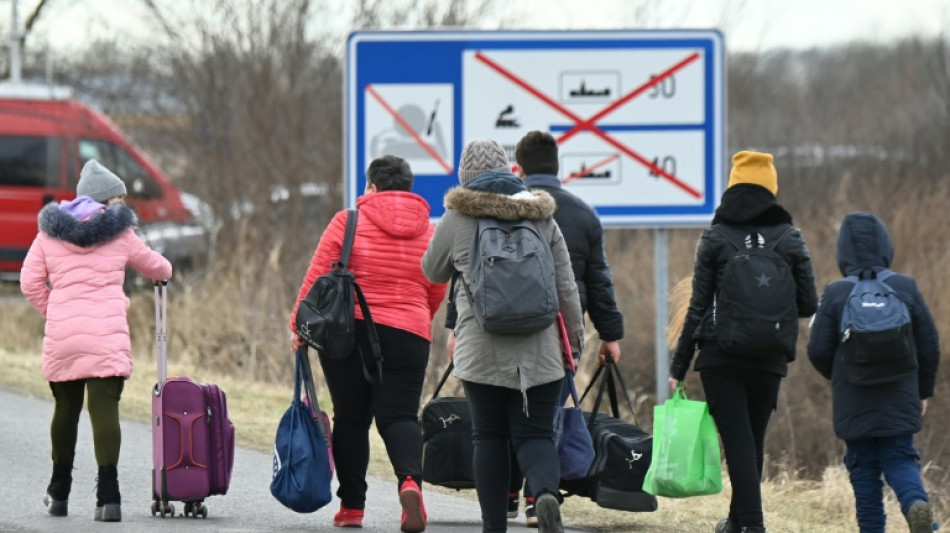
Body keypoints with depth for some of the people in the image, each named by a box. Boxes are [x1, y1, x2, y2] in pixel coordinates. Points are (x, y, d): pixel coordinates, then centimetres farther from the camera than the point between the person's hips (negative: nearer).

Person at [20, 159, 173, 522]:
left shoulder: (50, 232, 10)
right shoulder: (119, 233, 6)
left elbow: (30, 283, 7)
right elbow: (151, 264, 23)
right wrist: (164, 271, 46)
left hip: (61, 333, 2)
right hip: (107, 334, -2)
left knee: (65, 409, 17)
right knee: (105, 410, -8)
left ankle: (59, 493, 28)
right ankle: (108, 495, -19)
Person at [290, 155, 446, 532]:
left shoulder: (348, 222, -1)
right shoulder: (428, 232, 9)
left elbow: (317, 278, -3)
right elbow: (437, 295, 17)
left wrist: (299, 326, 5)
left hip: (349, 331, -2)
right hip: (408, 335, 2)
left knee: (351, 418, 9)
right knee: (399, 416, -1)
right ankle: (410, 480, -30)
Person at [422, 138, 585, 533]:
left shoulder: (457, 218, 1)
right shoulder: (541, 216, 8)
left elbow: (433, 271, 17)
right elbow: (566, 285, 8)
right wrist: (575, 335, 17)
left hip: (481, 349, -1)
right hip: (538, 348, 1)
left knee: (489, 437, 8)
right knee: (535, 434, 3)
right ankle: (547, 492, -28)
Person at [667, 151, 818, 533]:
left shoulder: (715, 239, -3)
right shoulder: (789, 239, 1)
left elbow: (697, 308, -4)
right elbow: (808, 305, 3)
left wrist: (678, 368, 1)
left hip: (720, 357, -2)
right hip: (770, 359, 2)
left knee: (737, 441, -4)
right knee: (754, 440, 17)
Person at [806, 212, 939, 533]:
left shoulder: (836, 294, -7)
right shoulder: (906, 289, -1)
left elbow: (818, 350, -5)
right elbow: (929, 346, 3)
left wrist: (835, 376, 17)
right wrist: (923, 390, 17)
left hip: (853, 402, -1)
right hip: (900, 398, 1)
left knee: (863, 466, 9)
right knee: (900, 459, 6)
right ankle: (916, 502, -23)